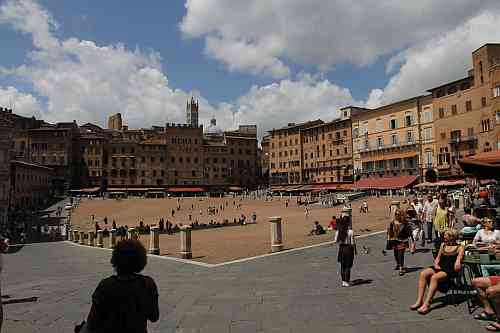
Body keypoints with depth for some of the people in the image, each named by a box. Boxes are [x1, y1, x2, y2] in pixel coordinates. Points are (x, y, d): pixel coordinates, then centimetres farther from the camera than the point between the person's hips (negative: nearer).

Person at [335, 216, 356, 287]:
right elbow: (352, 242, -13)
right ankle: (347, 282, 10)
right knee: (348, 266, 7)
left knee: (342, 266, 14)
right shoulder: (350, 231, -16)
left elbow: (336, 241, 1)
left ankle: (343, 281, 20)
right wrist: (355, 250, 2)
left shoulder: (338, 231, -4)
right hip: (348, 248, -4)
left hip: (341, 248, 4)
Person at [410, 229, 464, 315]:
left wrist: (457, 262, -29)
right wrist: (436, 263, 5)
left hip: (450, 270, -6)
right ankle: (419, 301, -23)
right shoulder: (443, 245, 23)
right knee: (423, 274, -22)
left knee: (434, 277, -34)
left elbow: (459, 260, -8)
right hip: (440, 267, 6)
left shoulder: (459, 248, 6)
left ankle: (427, 304, -33)